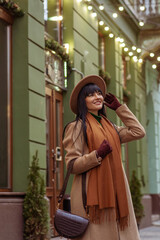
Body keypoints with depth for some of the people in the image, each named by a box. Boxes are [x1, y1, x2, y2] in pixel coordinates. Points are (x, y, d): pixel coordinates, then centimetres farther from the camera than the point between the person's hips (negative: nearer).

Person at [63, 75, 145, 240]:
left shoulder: (110, 127, 21)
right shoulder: (77, 127, 0)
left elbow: (138, 132, 13)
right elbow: (72, 165, -6)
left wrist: (119, 107, 17)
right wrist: (97, 155, -19)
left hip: (115, 191, 6)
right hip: (91, 194, -6)